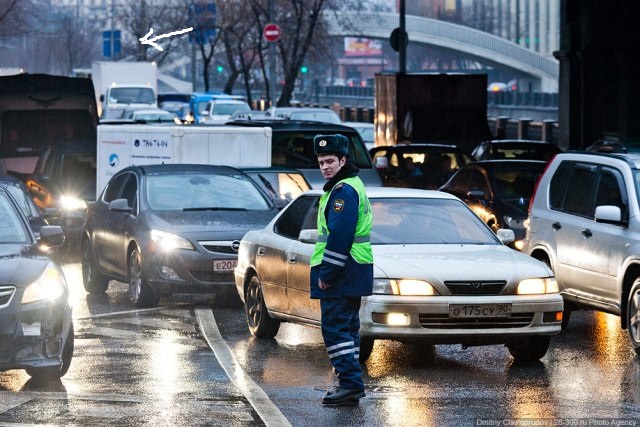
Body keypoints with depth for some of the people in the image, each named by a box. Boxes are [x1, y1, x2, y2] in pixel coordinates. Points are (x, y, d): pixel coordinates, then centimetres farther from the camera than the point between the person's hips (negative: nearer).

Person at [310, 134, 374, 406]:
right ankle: (351, 384, 18)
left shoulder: (343, 191, -16)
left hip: (341, 271, -11)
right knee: (347, 327, 14)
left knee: (335, 327, -10)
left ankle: (350, 382, -14)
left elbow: (339, 236, -23)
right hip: (353, 271, 11)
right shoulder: (353, 185, 19)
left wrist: (327, 273, -21)